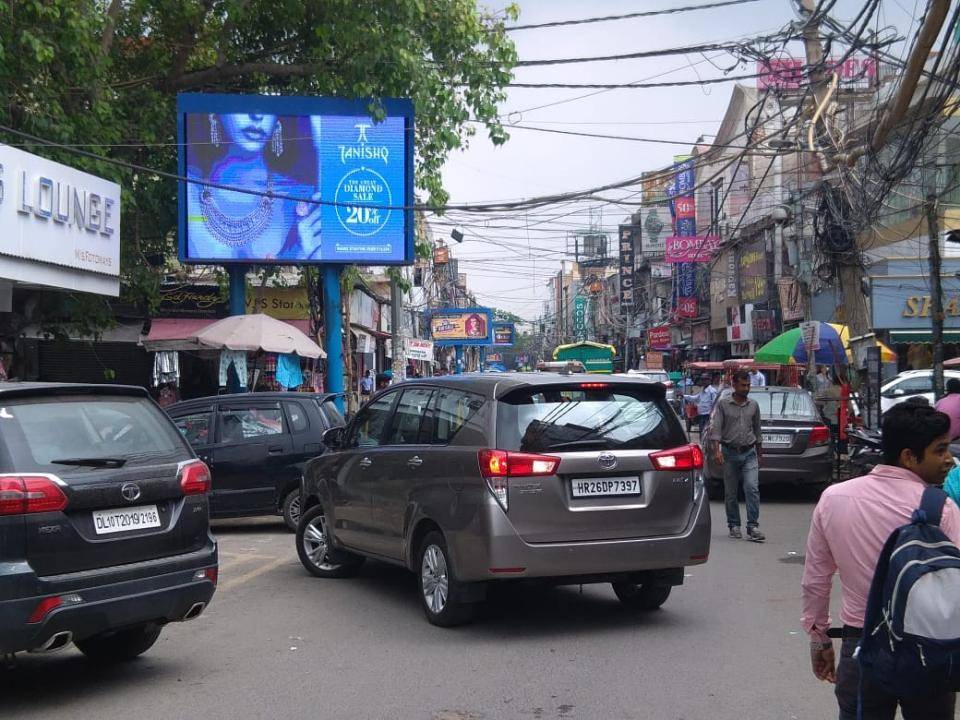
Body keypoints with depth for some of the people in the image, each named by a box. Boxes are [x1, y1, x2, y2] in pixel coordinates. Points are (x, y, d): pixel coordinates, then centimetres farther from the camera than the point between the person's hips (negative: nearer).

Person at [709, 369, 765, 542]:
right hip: (730, 453, -1)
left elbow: (757, 430, 17)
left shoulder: (753, 405, 9)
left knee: (752, 488, -13)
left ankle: (753, 527, -13)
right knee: (730, 493, 6)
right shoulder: (723, 404, 0)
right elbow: (715, 428, -5)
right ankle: (734, 526, 19)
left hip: (749, 453, 1)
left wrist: (759, 453, 20)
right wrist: (717, 450, -16)